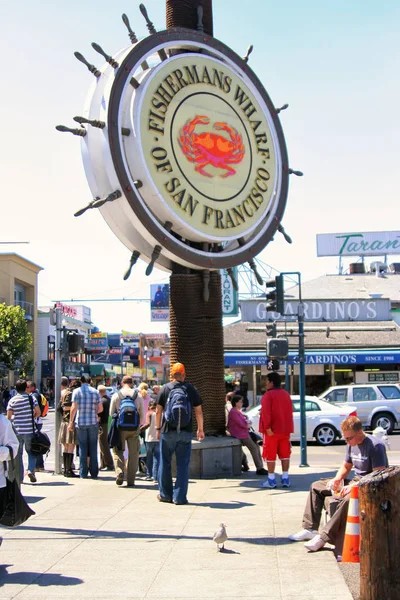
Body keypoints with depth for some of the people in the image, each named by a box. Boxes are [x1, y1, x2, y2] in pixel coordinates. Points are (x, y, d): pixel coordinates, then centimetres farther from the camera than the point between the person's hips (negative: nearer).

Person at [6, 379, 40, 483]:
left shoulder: (12, 400, -2)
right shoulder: (31, 398, -3)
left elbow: (8, 417, -1)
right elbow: (38, 412, -5)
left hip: (16, 431, 1)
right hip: (29, 430, -1)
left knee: (18, 453, 10)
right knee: (31, 452, 12)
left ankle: (19, 476, 9)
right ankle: (31, 470, -9)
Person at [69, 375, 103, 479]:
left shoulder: (77, 391, -2)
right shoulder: (95, 392, 4)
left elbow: (74, 408, -8)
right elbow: (100, 408, 3)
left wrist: (71, 422, -1)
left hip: (81, 423, -1)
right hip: (93, 423, 1)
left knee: (82, 448, 5)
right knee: (93, 448, 8)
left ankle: (83, 473, 4)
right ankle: (94, 473, 8)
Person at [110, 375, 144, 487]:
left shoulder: (116, 395, -1)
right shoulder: (138, 396, 2)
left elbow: (111, 413, 5)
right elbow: (142, 415, 6)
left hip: (120, 427, -1)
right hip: (134, 428, 1)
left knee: (117, 451, 10)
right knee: (133, 454, 8)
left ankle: (119, 472, -12)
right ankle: (131, 480, 8)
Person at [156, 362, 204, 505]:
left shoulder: (165, 389, 1)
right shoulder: (191, 389, 4)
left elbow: (158, 411, 2)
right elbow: (198, 411, 5)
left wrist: (158, 428, 12)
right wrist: (200, 429, 15)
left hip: (167, 431, 0)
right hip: (185, 432, 0)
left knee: (165, 463, 12)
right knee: (183, 465, 4)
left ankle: (165, 494, 19)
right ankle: (180, 497, 2)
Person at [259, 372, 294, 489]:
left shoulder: (268, 395, -11)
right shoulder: (286, 394, 11)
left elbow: (266, 413, -21)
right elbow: (290, 411, 15)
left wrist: (267, 427, -20)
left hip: (272, 431, -6)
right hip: (285, 429, 6)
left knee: (270, 455, 0)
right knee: (285, 454, 10)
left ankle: (271, 480, 2)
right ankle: (285, 478, 10)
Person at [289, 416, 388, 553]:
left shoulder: (375, 445, -19)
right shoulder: (351, 444, 6)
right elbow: (346, 467, 19)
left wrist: (354, 486, -31)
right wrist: (337, 479, -3)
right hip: (355, 481, 9)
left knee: (347, 498, -40)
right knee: (316, 486, 9)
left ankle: (324, 537, -31)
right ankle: (310, 528, 3)